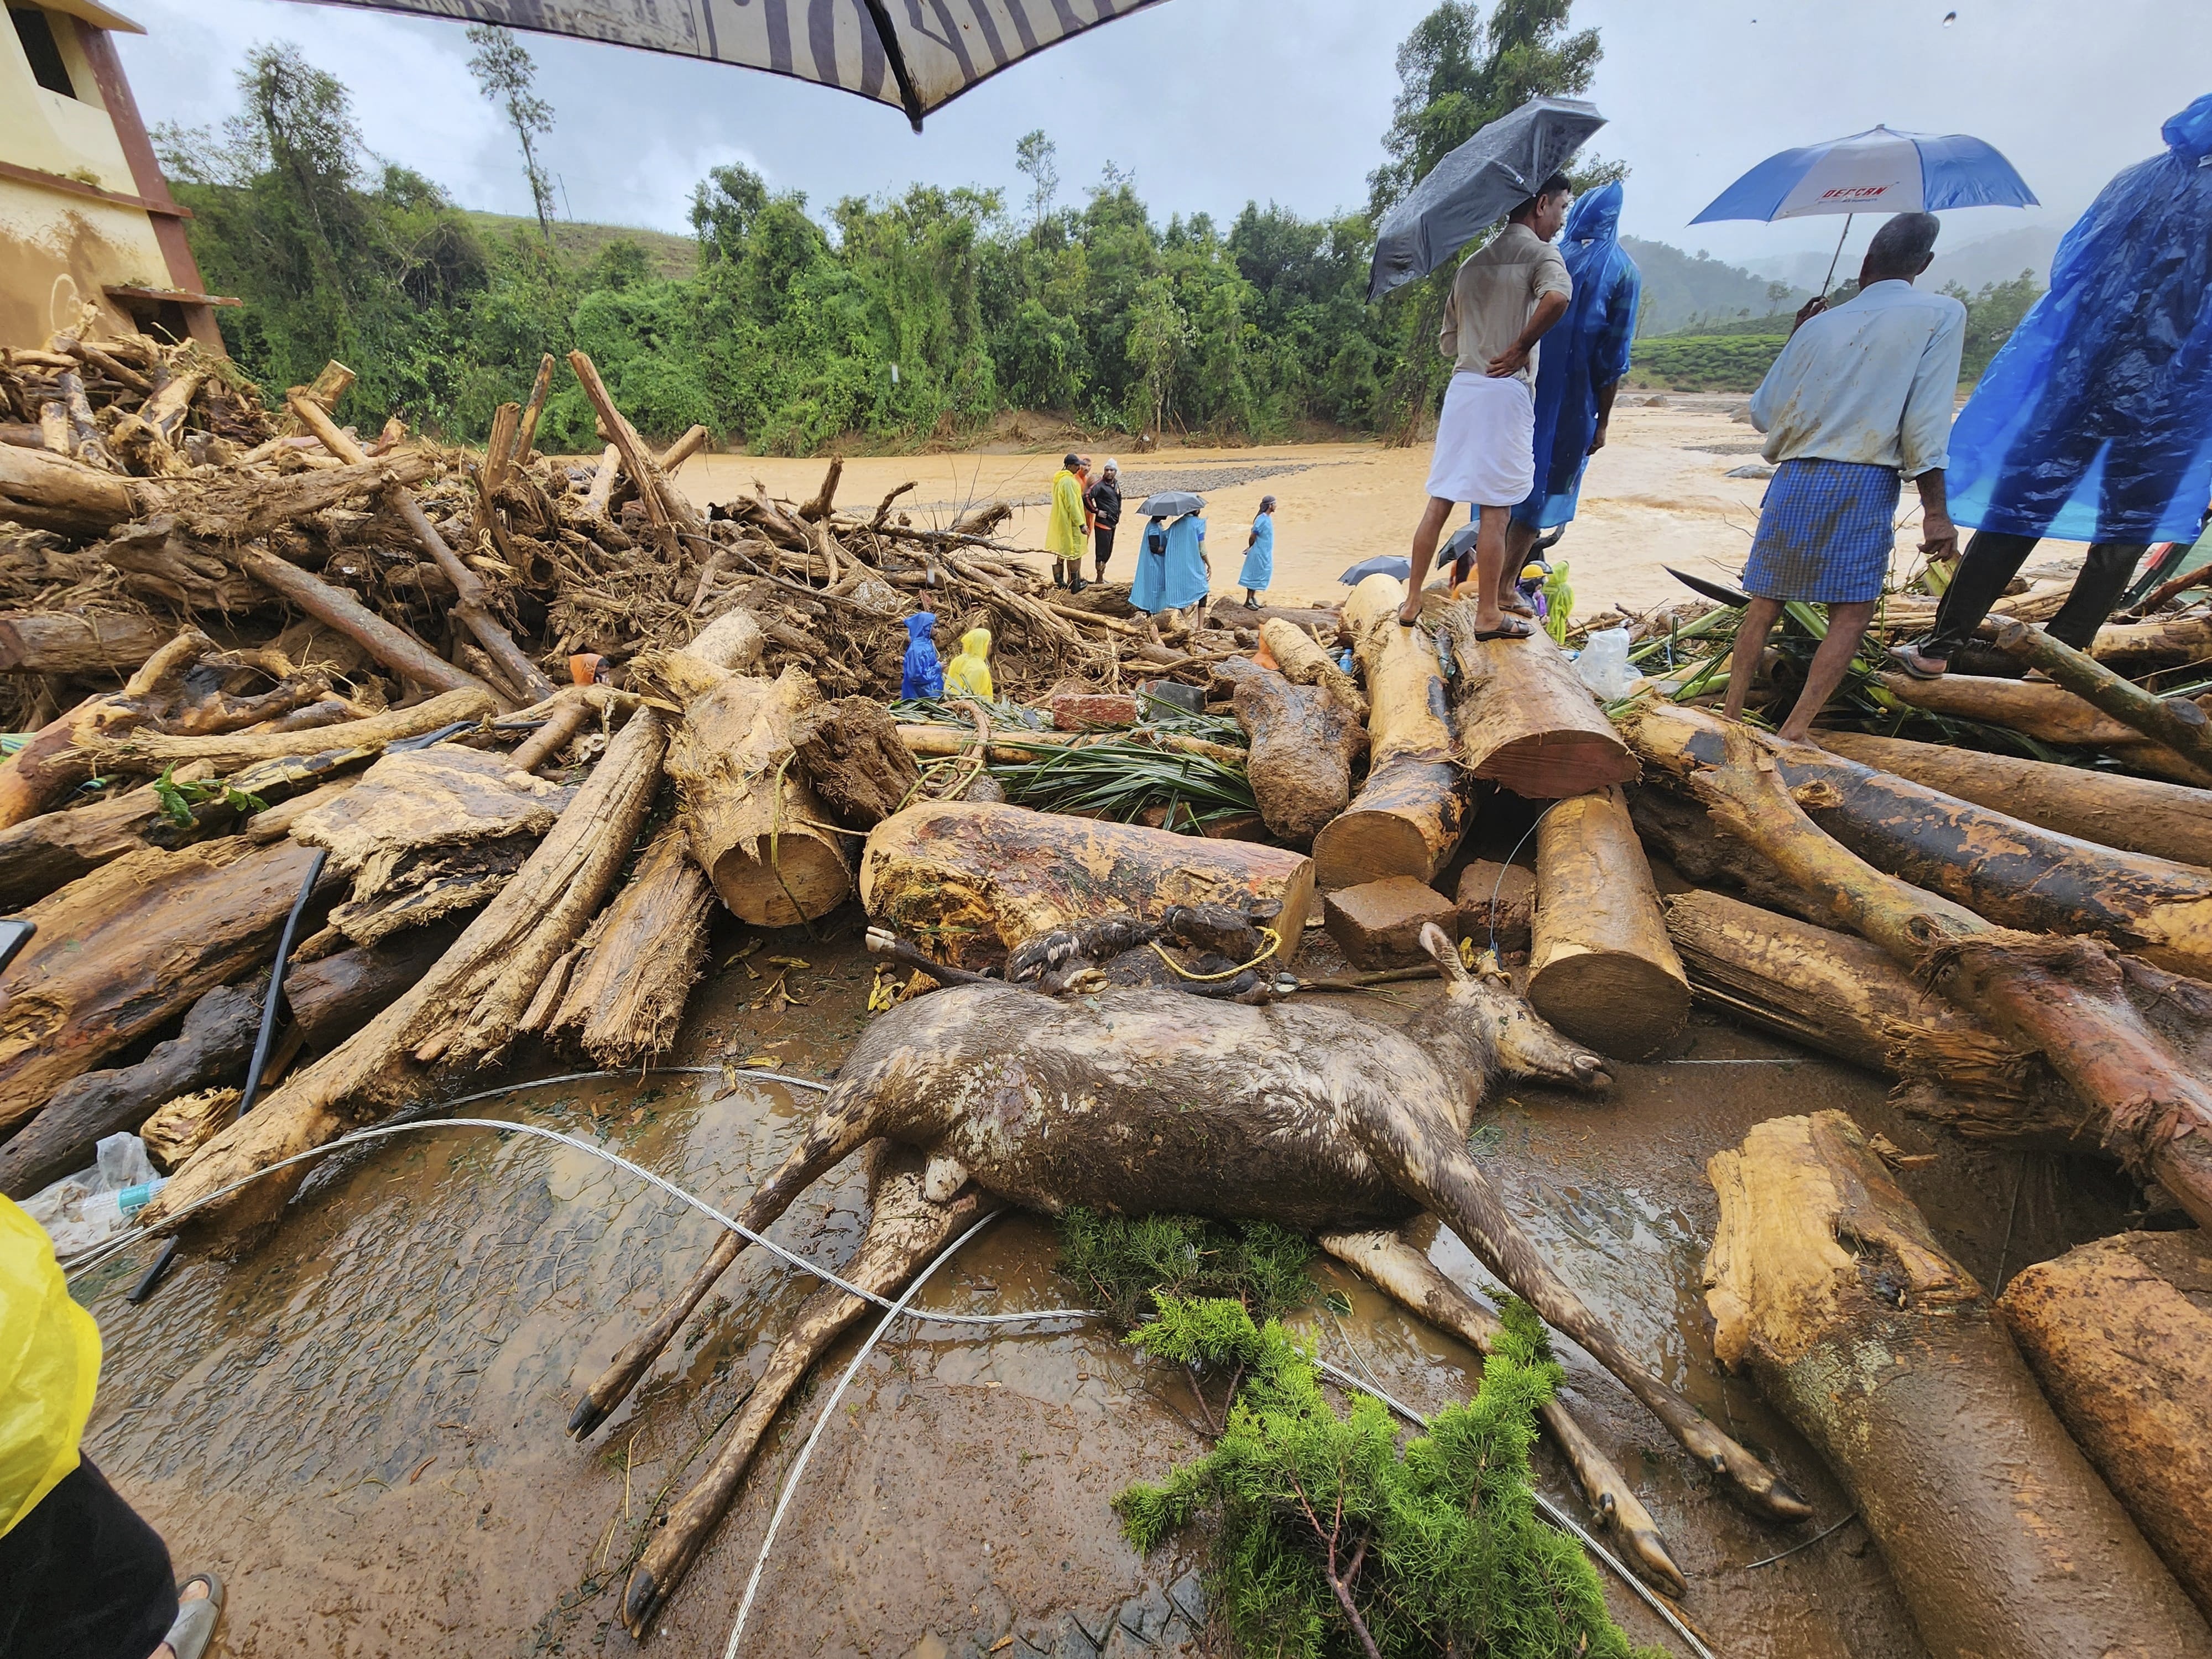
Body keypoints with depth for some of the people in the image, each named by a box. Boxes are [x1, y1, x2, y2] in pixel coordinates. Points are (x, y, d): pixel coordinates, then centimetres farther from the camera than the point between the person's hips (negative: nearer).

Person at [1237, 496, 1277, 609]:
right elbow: (1252, 537, -17)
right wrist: (1251, 548, 0)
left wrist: (1251, 548, 7)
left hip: (1265, 554, 9)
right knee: (1255, 577, -2)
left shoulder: (1268, 518, 7)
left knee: (1259, 577, 15)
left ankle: (1253, 598, 25)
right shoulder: (1262, 520, -21)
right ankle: (1248, 602, 6)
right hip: (1259, 554, -9)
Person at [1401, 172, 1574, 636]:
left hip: (1461, 387, 7)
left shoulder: (1472, 260, 19)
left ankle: (1412, 603, 11)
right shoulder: (1538, 251, -2)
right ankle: (1489, 616, 0)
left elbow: (1447, 340, 21)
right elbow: (1557, 296, -23)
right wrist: (1520, 347, -10)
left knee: (1439, 502, 8)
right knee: (1496, 509, -4)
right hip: (1506, 391, -6)